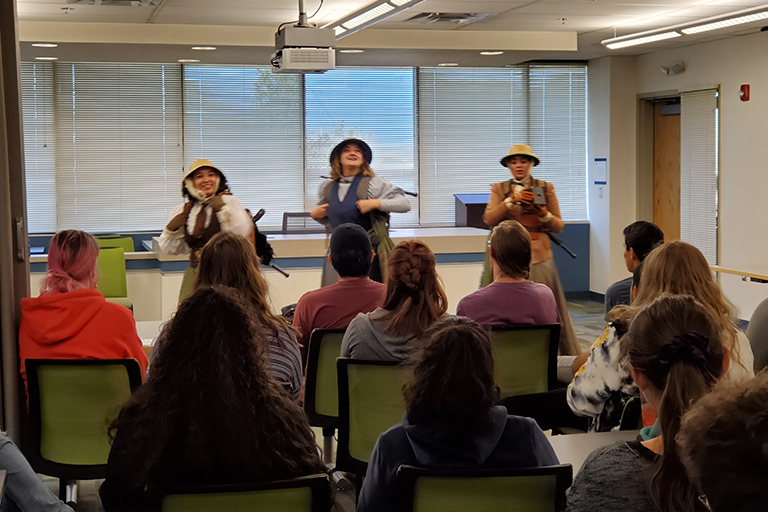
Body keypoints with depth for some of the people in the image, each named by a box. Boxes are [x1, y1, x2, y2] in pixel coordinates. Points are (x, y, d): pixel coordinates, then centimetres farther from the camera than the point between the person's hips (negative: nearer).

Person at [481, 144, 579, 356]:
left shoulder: (546, 188, 12)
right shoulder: (499, 189, 12)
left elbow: (559, 226, 11)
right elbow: (489, 219, -4)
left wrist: (544, 215, -9)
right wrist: (512, 200, -15)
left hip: (538, 258, 0)